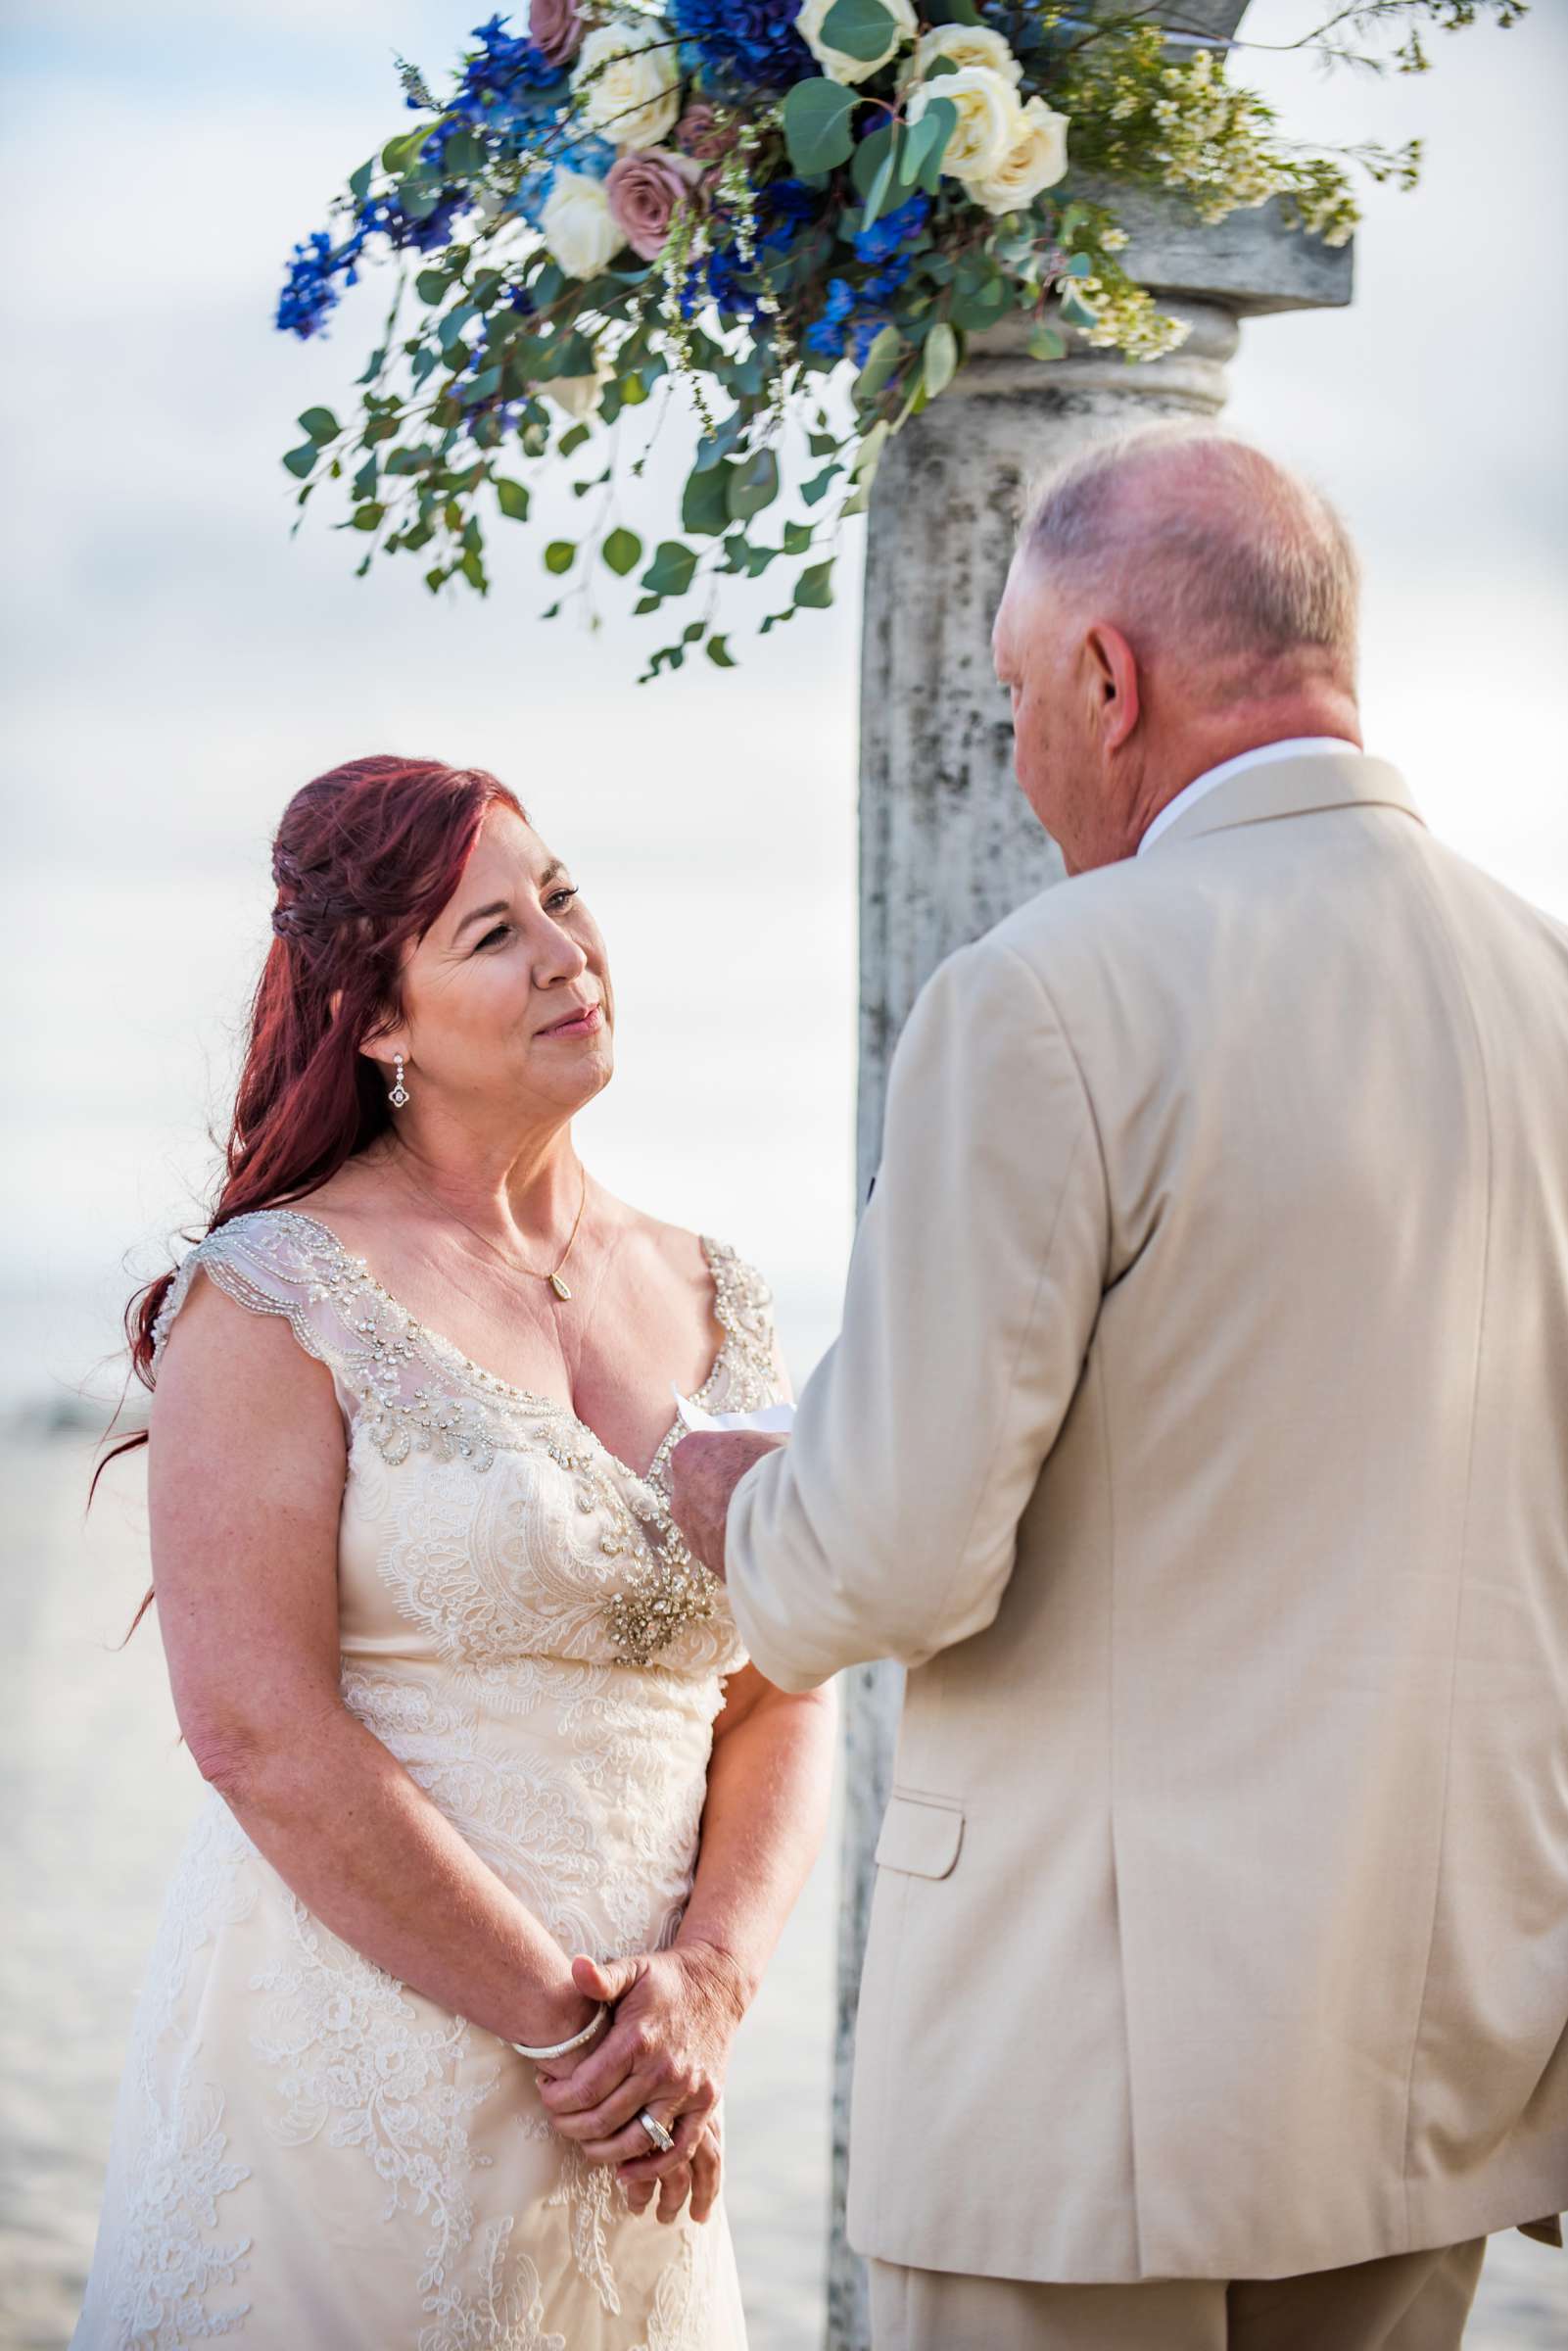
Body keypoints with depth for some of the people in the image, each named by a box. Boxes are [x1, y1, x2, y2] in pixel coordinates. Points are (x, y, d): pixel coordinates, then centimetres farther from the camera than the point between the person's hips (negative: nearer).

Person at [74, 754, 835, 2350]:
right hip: (350, 2068, -5)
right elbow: (257, 1730, -14)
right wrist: (560, 2022, -13)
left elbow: (781, 1703, 8)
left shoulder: (713, 1306, 10)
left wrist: (705, 1984, -9)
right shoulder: (270, 1303, -7)